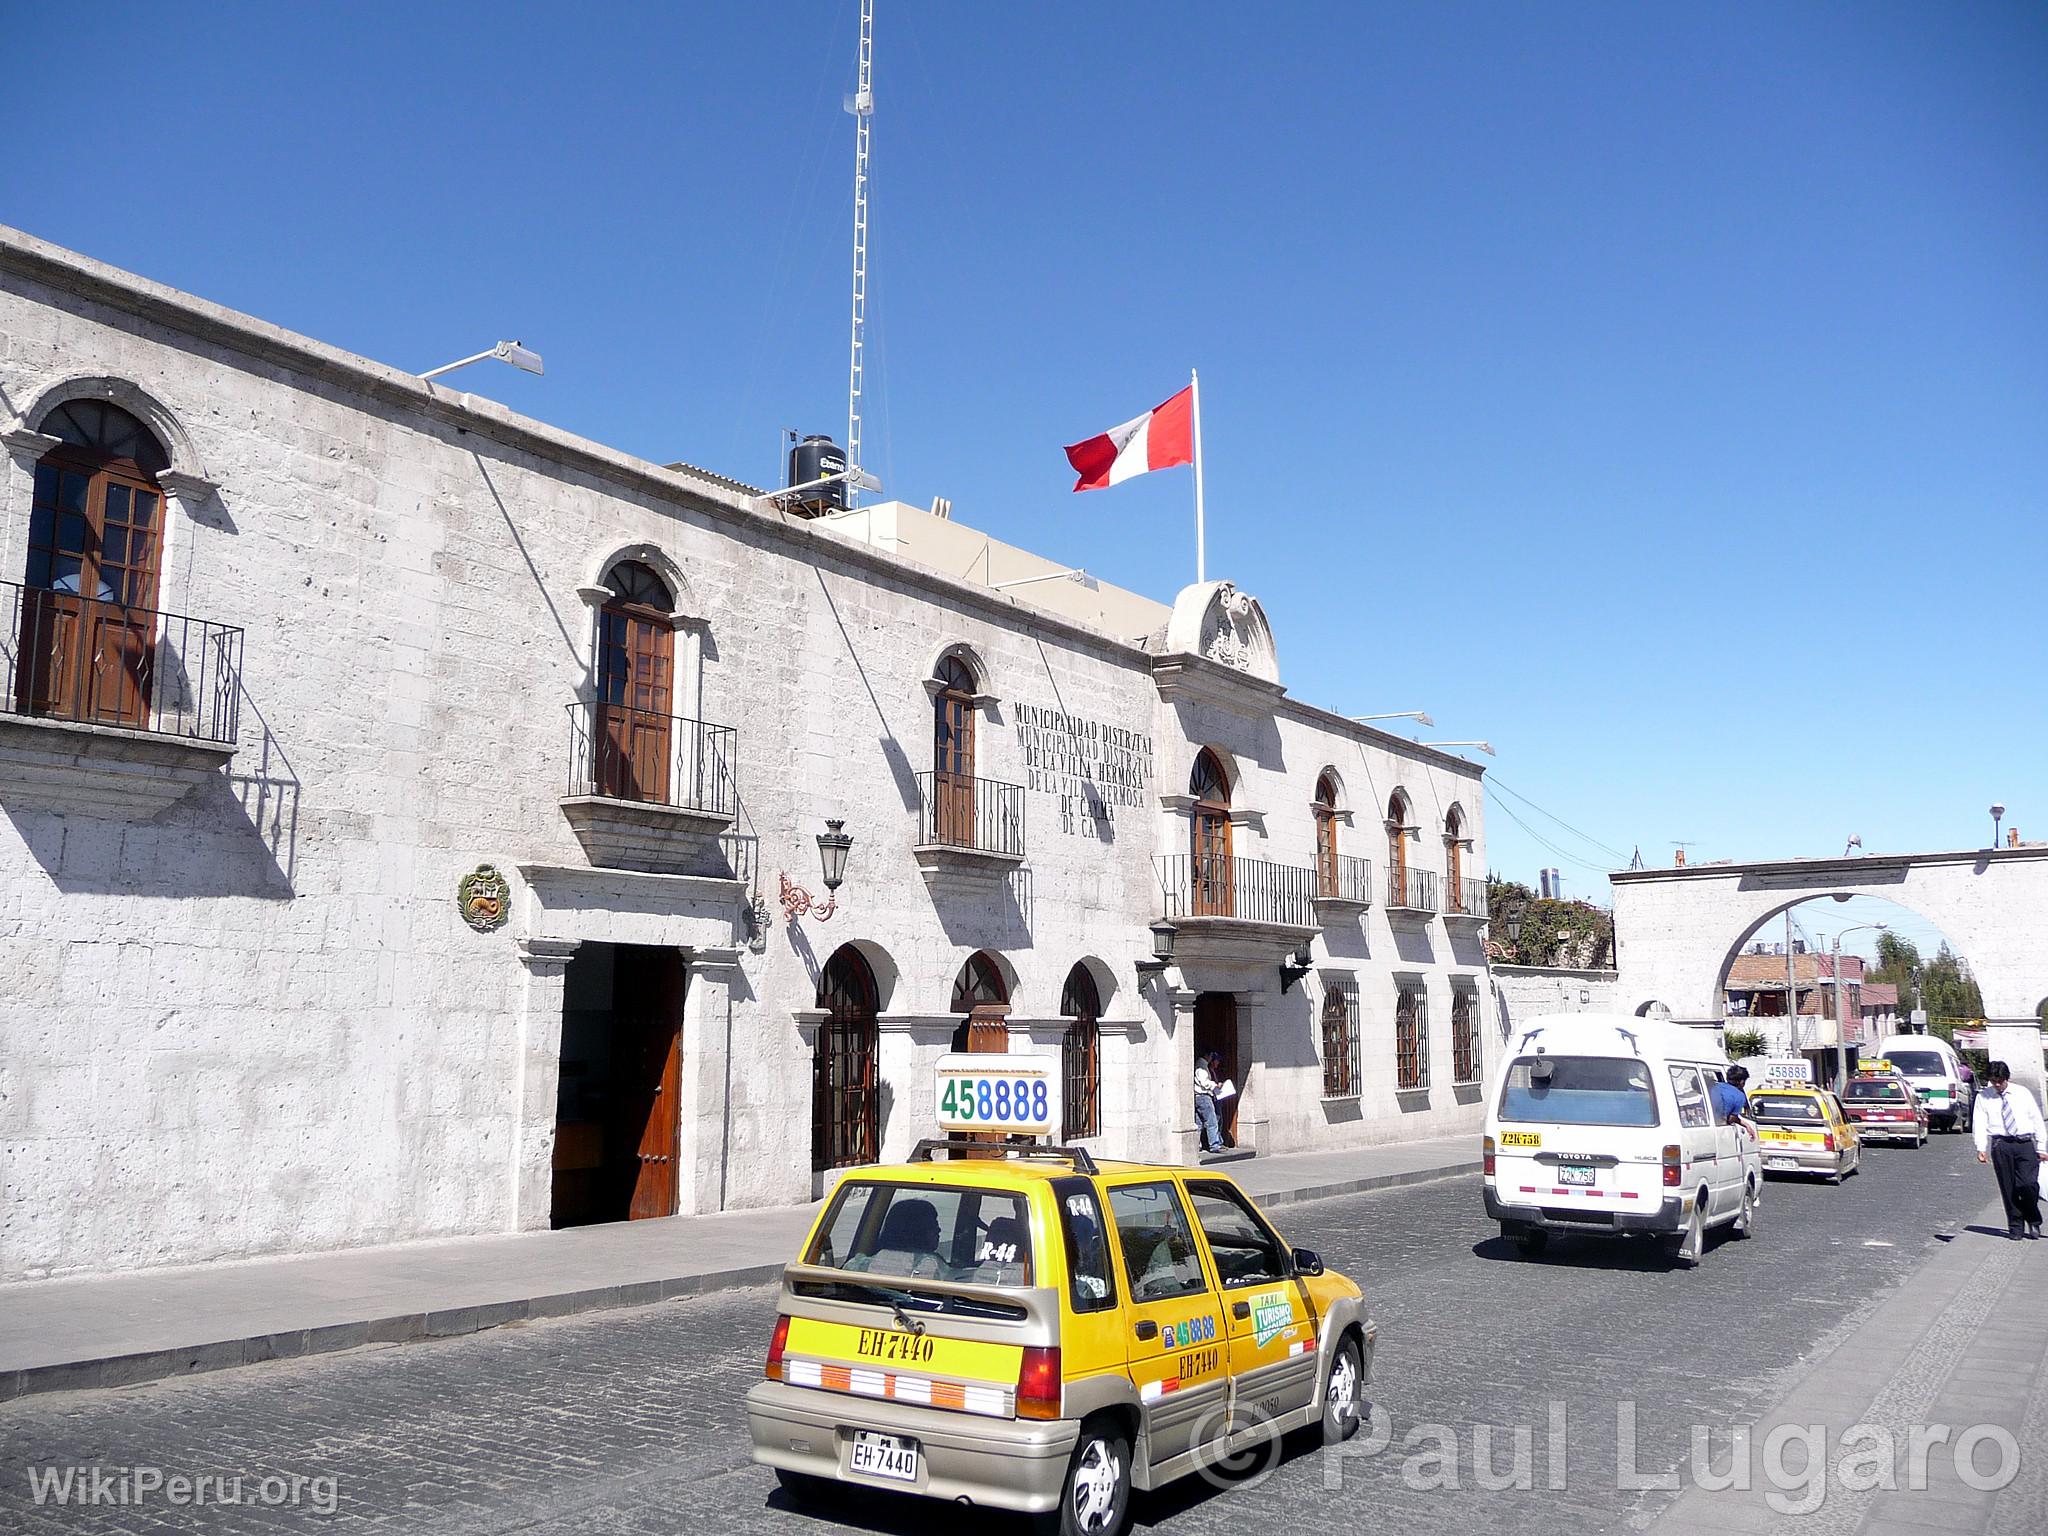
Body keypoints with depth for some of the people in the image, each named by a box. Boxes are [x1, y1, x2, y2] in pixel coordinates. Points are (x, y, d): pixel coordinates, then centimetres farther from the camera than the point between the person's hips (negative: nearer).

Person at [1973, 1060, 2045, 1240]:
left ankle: (2033, 1221, 12)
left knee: (2029, 1184, -12)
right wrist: (1981, 1148, -10)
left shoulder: (2022, 1093, 8)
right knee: (2008, 1188, 0)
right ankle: (2015, 1226, 12)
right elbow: (1979, 1123, 1)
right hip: (2001, 1145, 0)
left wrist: (2041, 1147, 7)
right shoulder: (1984, 1097, 7)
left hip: (2025, 1144, 0)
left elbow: (2037, 1119, 11)